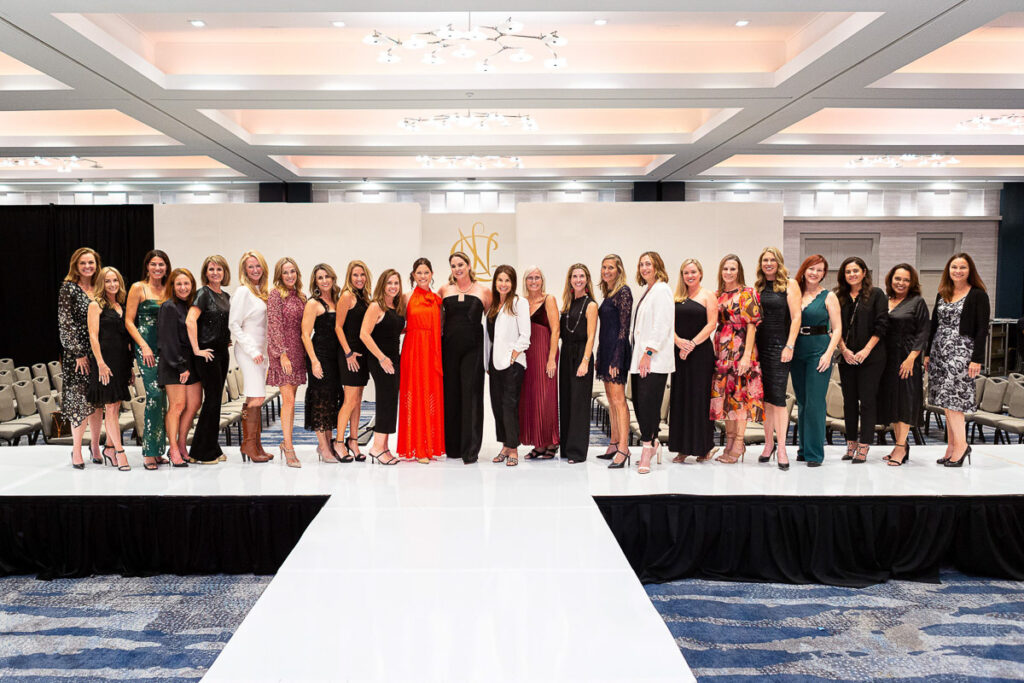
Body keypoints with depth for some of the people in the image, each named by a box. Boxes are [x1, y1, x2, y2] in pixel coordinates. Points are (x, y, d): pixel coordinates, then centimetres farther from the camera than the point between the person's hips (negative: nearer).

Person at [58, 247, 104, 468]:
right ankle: (76, 450, 7)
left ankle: (95, 446, 16)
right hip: (77, 353, -5)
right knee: (81, 400, -4)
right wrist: (79, 353, -13)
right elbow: (65, 323, -9)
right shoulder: (69, 288, -4)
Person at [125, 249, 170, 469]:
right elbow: (129, 321, -2)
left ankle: (158, 450, 10)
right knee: (154, 394, -15)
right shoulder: (138, 288, 1)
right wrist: (144, 346, -12)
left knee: (162, 397, 4)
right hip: (146, 347, -5)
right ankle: (149, 452, -10)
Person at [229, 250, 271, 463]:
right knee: (256, 398, -10)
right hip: (247, 351, -8)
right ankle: (248, 444, -2)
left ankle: (256, 445, 12)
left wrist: (262, 350, 13)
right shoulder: (243, 291, -9)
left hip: (260, 351, 8)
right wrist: (253, 350, -15)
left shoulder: (261, 291, 15)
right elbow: (233, 324, -13)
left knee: (257, 399, 8)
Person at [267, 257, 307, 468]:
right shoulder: (275, 294, -6)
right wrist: (283, 353, -16)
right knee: (288, 400, -10)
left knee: (291, 400, 10)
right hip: (281, 351, -6)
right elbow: (274, 326, -11)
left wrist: (305, 352, 10)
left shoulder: (300, 296, 13)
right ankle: (289, 448, -7)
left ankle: (286, 442, 19)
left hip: (297, 351, 6)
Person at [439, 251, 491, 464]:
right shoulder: (444, 290, 11)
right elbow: (438, 318, 22)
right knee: (451, 394, 5)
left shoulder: (483, 291, 6)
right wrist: (440, 334, 8)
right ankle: (452, 446, 15)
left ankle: (470, 450, -2)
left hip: (473, 348, -2)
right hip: (449, 348, 2)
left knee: (471, 394, -6)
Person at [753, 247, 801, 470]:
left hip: (779, 345, -4)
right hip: (760, 346, 4)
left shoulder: (790, 284, 0)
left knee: (777, 396, -8)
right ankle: (769, 443, 18)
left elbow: (796, 318, -5)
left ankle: (781, 447, -2)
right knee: (765, 397, 8)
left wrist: (789, 346, -13)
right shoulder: (757, 287, 12)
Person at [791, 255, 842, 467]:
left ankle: (815, 452, -2)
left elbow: (837, 329, -2)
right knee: (801, 402, 10)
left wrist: (828, 354, -13)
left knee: (815, 402, -8)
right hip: (797, 352, 4)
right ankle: (804, 448, 21)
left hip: (819, 351, -4)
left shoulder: (828, 296, 1)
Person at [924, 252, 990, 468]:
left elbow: (982, 329, -8)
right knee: (947, 401, 7)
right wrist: (928, 353, 12)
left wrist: (977, 359, -14)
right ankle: (952, 446, 13)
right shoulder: (942, 294, 14)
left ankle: (961, 445, -1)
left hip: (962, 352, -6)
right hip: (940, 351, 6)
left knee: (952, 399, -11)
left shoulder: (978, 295, -3)